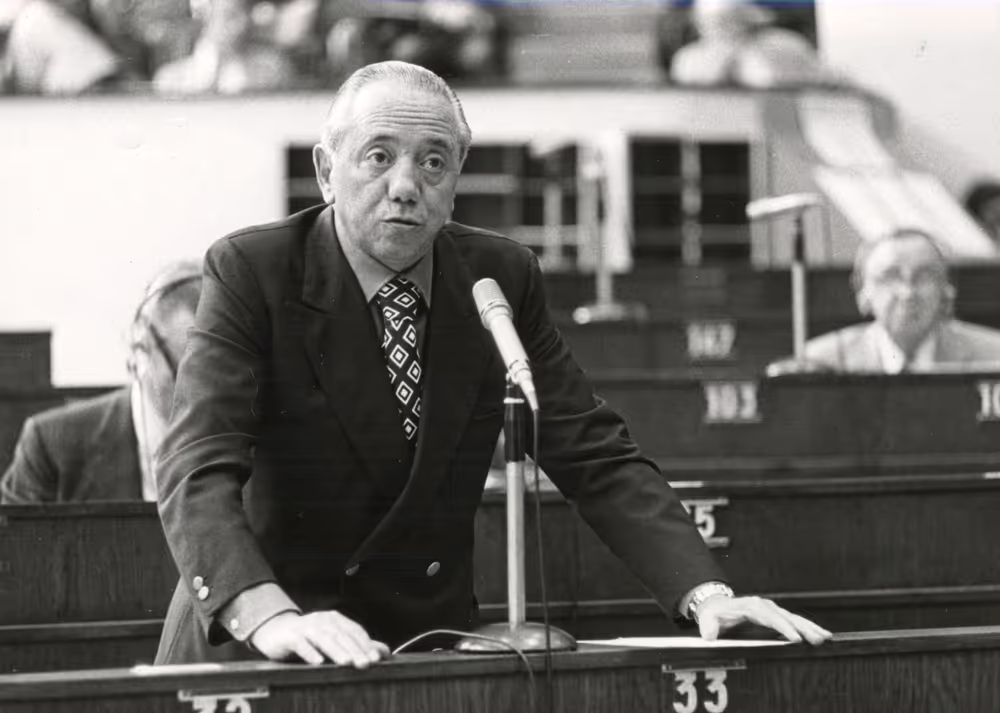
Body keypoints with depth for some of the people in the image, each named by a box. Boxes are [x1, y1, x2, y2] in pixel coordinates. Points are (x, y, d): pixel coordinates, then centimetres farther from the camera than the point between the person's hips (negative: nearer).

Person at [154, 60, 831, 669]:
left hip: (430, 640, 3)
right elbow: (198, 469, -22)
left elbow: (596, 455, -1)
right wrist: (269, 616, -39)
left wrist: (705, 594, -16)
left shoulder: (503, 278, 0)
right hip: (256, 648, -2)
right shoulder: (250, 272, -11)